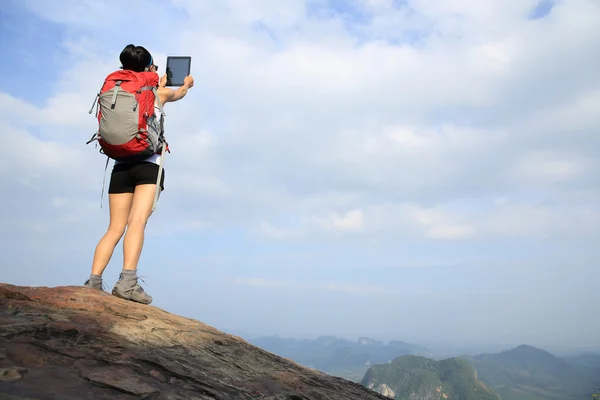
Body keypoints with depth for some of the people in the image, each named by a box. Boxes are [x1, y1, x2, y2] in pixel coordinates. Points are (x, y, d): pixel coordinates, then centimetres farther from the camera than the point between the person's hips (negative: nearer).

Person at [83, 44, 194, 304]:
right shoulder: (158, 93, 8)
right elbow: (179, 94, 32)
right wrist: (187, 83, 55)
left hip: (121, 166, 5)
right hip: (148, 165, -5)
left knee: (114, 229, 4)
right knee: (137, 222, -18)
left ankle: (93, 283, -5)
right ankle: (127, 281, -30)